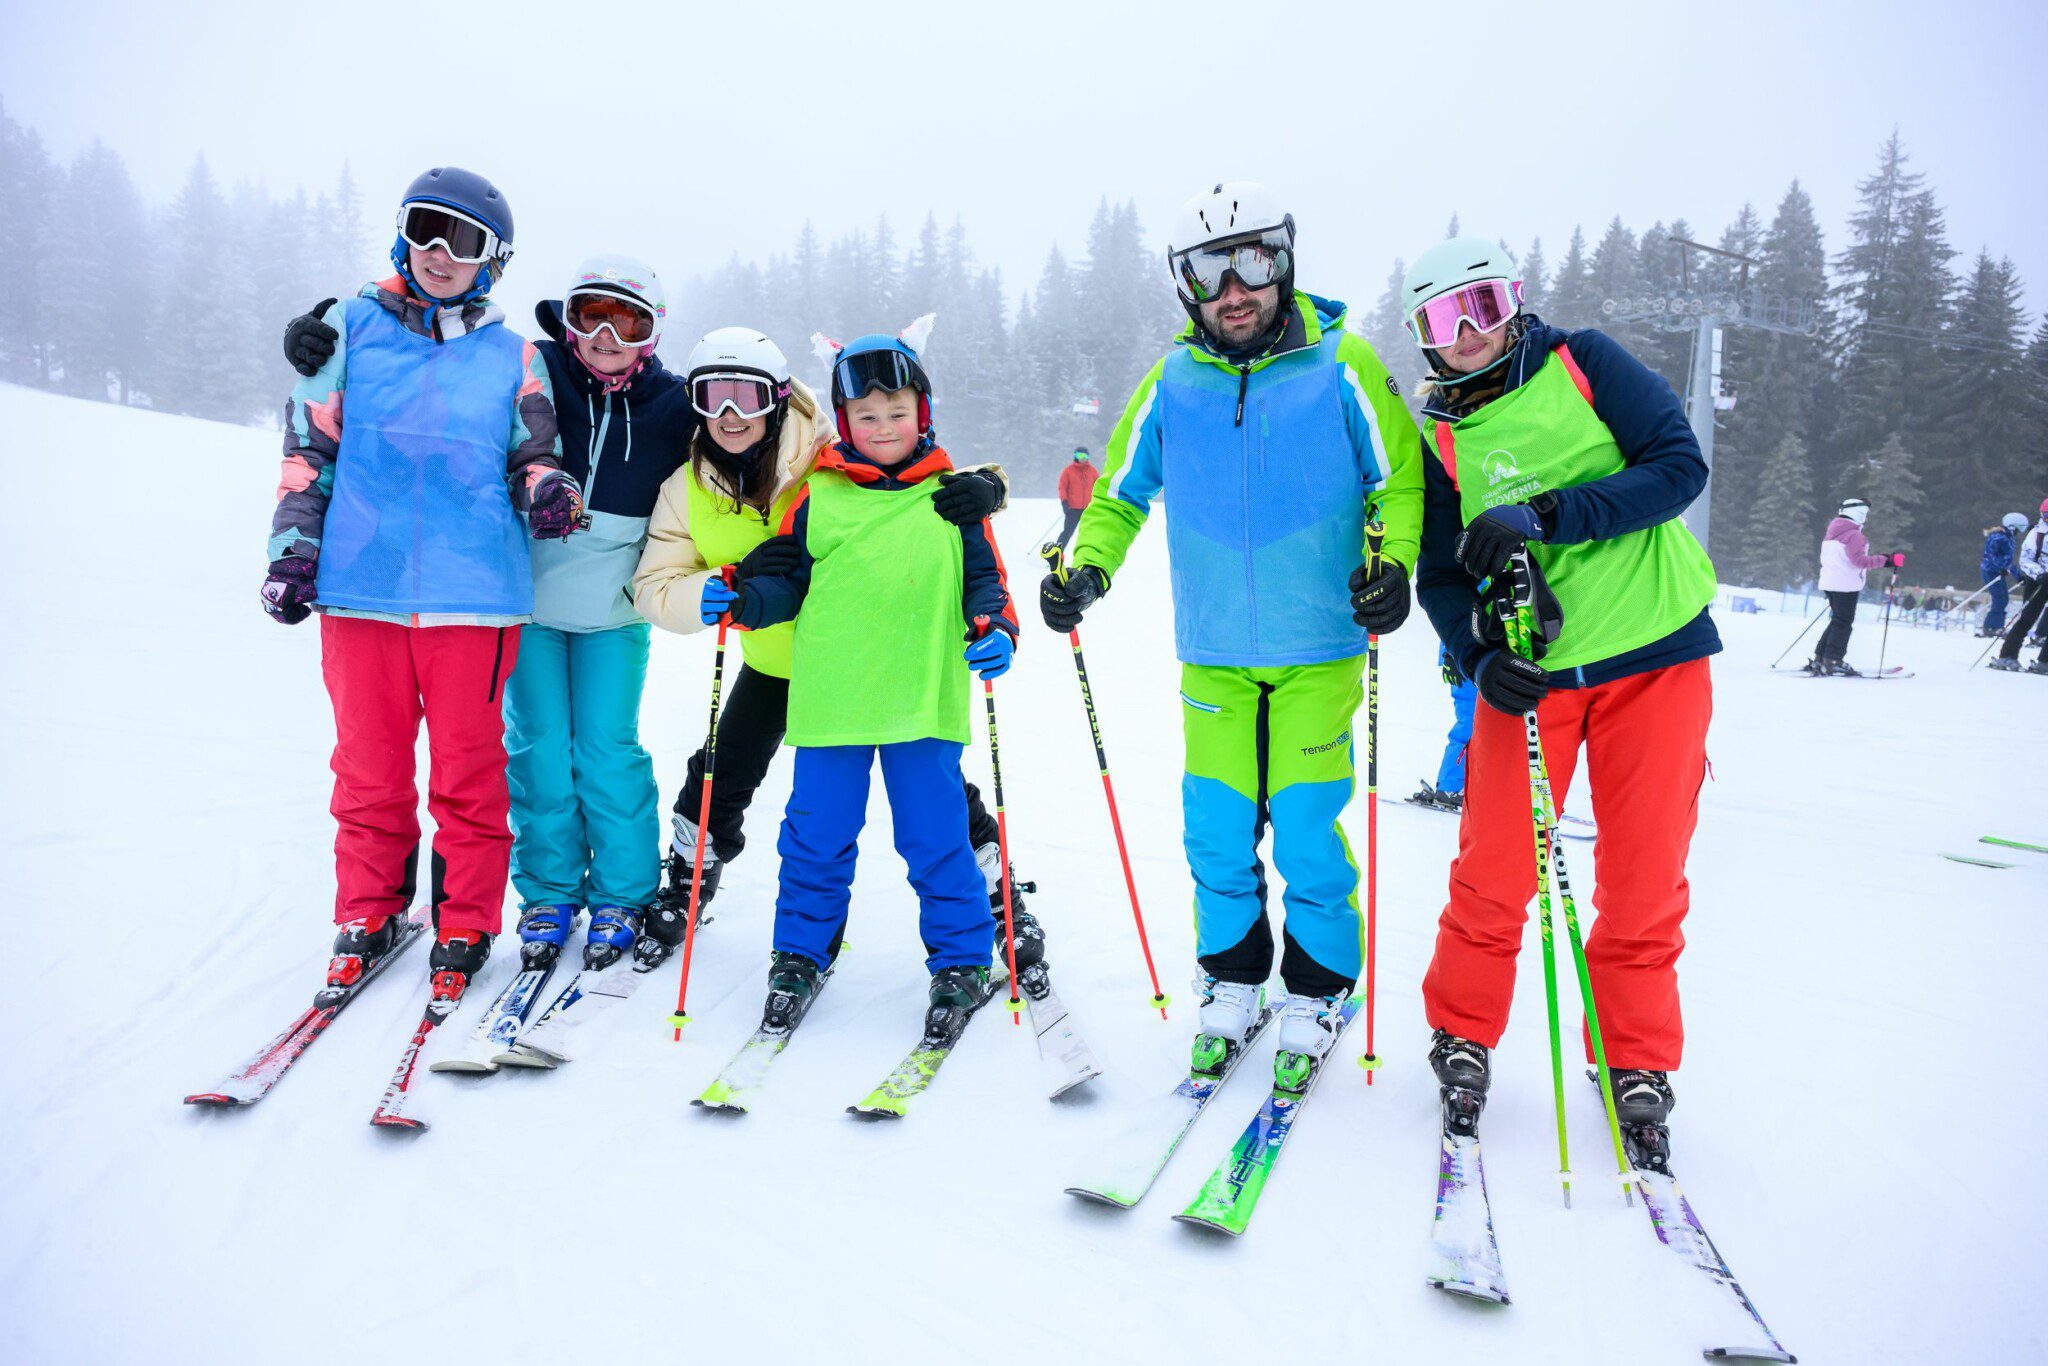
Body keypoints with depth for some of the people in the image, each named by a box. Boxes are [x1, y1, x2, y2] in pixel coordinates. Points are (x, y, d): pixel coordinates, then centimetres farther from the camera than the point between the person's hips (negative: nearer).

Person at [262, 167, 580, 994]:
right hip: (359, 586, 1)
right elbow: (309, 450, 12)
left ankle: (465, 925, 17)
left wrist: (547, 491, -9)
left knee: (467, 767, 3)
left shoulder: (512, 356, 11)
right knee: (370, 763, 8)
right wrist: (293, 548, 5)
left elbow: (531, 457, 14)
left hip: (472, 594, -1)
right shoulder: (352, 329, 11)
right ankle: (368, 915, 24)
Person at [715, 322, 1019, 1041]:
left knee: (936, 838, 5)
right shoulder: (816, 497, 6)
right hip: (830, 702, 1)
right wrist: (741, 599, -7)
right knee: (817, 836, 9)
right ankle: (801, 954, 28)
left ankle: (962, 963, 21)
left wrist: (995, 631, -7)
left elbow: (984, 581, 11)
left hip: (924, 703, 0)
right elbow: (785, 579, 11)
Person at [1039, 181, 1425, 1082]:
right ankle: (1231, 986, 27)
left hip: (1319, 650, -2)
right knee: (1217, 831, 6)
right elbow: (1120, 491, 13)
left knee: (1306, 834, -1)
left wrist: (1392, 564, -13)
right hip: (1213, 653, 3)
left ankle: (1317, 998, 21)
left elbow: (1400, 478, 3)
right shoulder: (1172, 384, 3)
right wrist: (1086, 569, -2)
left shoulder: (1342, 367, -4)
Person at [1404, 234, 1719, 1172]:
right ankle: (1462, 1035, 22)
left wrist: (1544, 513, -21)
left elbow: (1680, 467, -9)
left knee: (1644, 882, 4)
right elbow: (1439, 573, 6)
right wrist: (1479, 655, -13)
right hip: (1528, 673, 1)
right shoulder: (1438, 435, 5)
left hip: (1656, 652, -1)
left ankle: (1635, 1063, 24)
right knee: (1492, 873, -1)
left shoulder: (1583, 363, 0)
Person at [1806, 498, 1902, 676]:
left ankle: (1819, 660, 11)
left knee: (1837, 621, 15)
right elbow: (1860, 560, -22)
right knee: (1843, 623, -5)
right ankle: (1832, 663, -9)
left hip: (1829, 582, 9)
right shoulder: (1853, 535, -13)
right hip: (1846, 584, -9)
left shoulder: (1831, 534, 15)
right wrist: (1887, 560, -21)